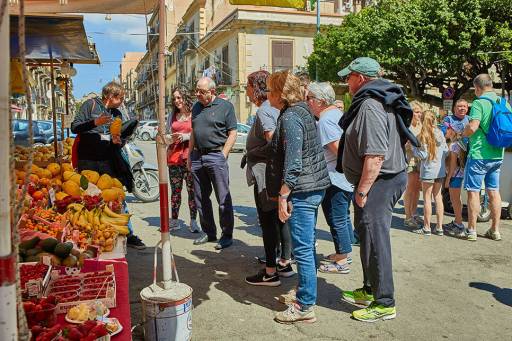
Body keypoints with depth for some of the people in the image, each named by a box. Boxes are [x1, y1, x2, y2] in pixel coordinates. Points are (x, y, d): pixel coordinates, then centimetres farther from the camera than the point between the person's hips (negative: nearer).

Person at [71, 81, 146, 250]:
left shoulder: (117, 114, 16)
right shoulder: (91, 105, 2)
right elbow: (74, 127, -4)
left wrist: (117, 141, -6)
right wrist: (95, 122, -18)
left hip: (108, 161, 4)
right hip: (88, 160, -4)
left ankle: (128, 235, 6)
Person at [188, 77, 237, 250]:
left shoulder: (225, 106, -3)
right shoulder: (196, 107, 15)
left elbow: (232, 134, -5)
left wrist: (223, 155, -12)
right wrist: (190, 155, 15)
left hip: (216, 155, -6)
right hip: (197, 156, 7)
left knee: (223, 198, -3)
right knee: (201, 198, 11)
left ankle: (227, 235, 7)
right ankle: (208, 232, 24)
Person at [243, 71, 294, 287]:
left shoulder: (264, 111, -15)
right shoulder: (277, 108, 13)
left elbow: (273, 142, -25)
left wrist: (252, 153, -11)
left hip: (266, 172, -9)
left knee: (268, 221, -2)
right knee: (281, 218, 16)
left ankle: (270, 273, 6)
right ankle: (285, 263, 27)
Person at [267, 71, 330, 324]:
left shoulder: (290, 118, -15)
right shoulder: (302, 111, 15)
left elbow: (292, 163, -22)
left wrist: (283, 197, -20)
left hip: (301, 192, -10)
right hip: (314, 188, 10)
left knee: (303, 249, -3)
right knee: (307, 245, 20)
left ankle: (305, 307, 5)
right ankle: (307, 289, 35)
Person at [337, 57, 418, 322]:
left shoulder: (369, 106, -19)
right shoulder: (380, 101, 14)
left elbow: (375, 155, -26)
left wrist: (362, 190, -21)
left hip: (378, 182, -11)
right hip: (388, 179, 11)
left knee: (374, 240, -1)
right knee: (368, 236, 20)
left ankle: (384, 303, 11)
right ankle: (370, 290, 34)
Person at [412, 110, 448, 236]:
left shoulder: (422, 136, -12)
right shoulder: (440, 133, 3)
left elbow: (423, 155, -14)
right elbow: (446, 151, 6)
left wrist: (413, 146, -2)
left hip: (428, 170, -5)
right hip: (440, 170, 5)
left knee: (427, 198, 2)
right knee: (438, 196, 11)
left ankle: (427, 228, 7)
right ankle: (439, 227, 14)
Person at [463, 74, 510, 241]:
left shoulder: (479, 103, -14)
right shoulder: (505, 104, 9)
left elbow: (472, 127, -24)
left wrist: (462, 134, -5)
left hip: (479, 154, -7)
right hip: (497, 155, 7)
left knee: (473, 191, 1)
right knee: (494, 191, 13)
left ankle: (471, 230, 6)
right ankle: (495, 230, 20)